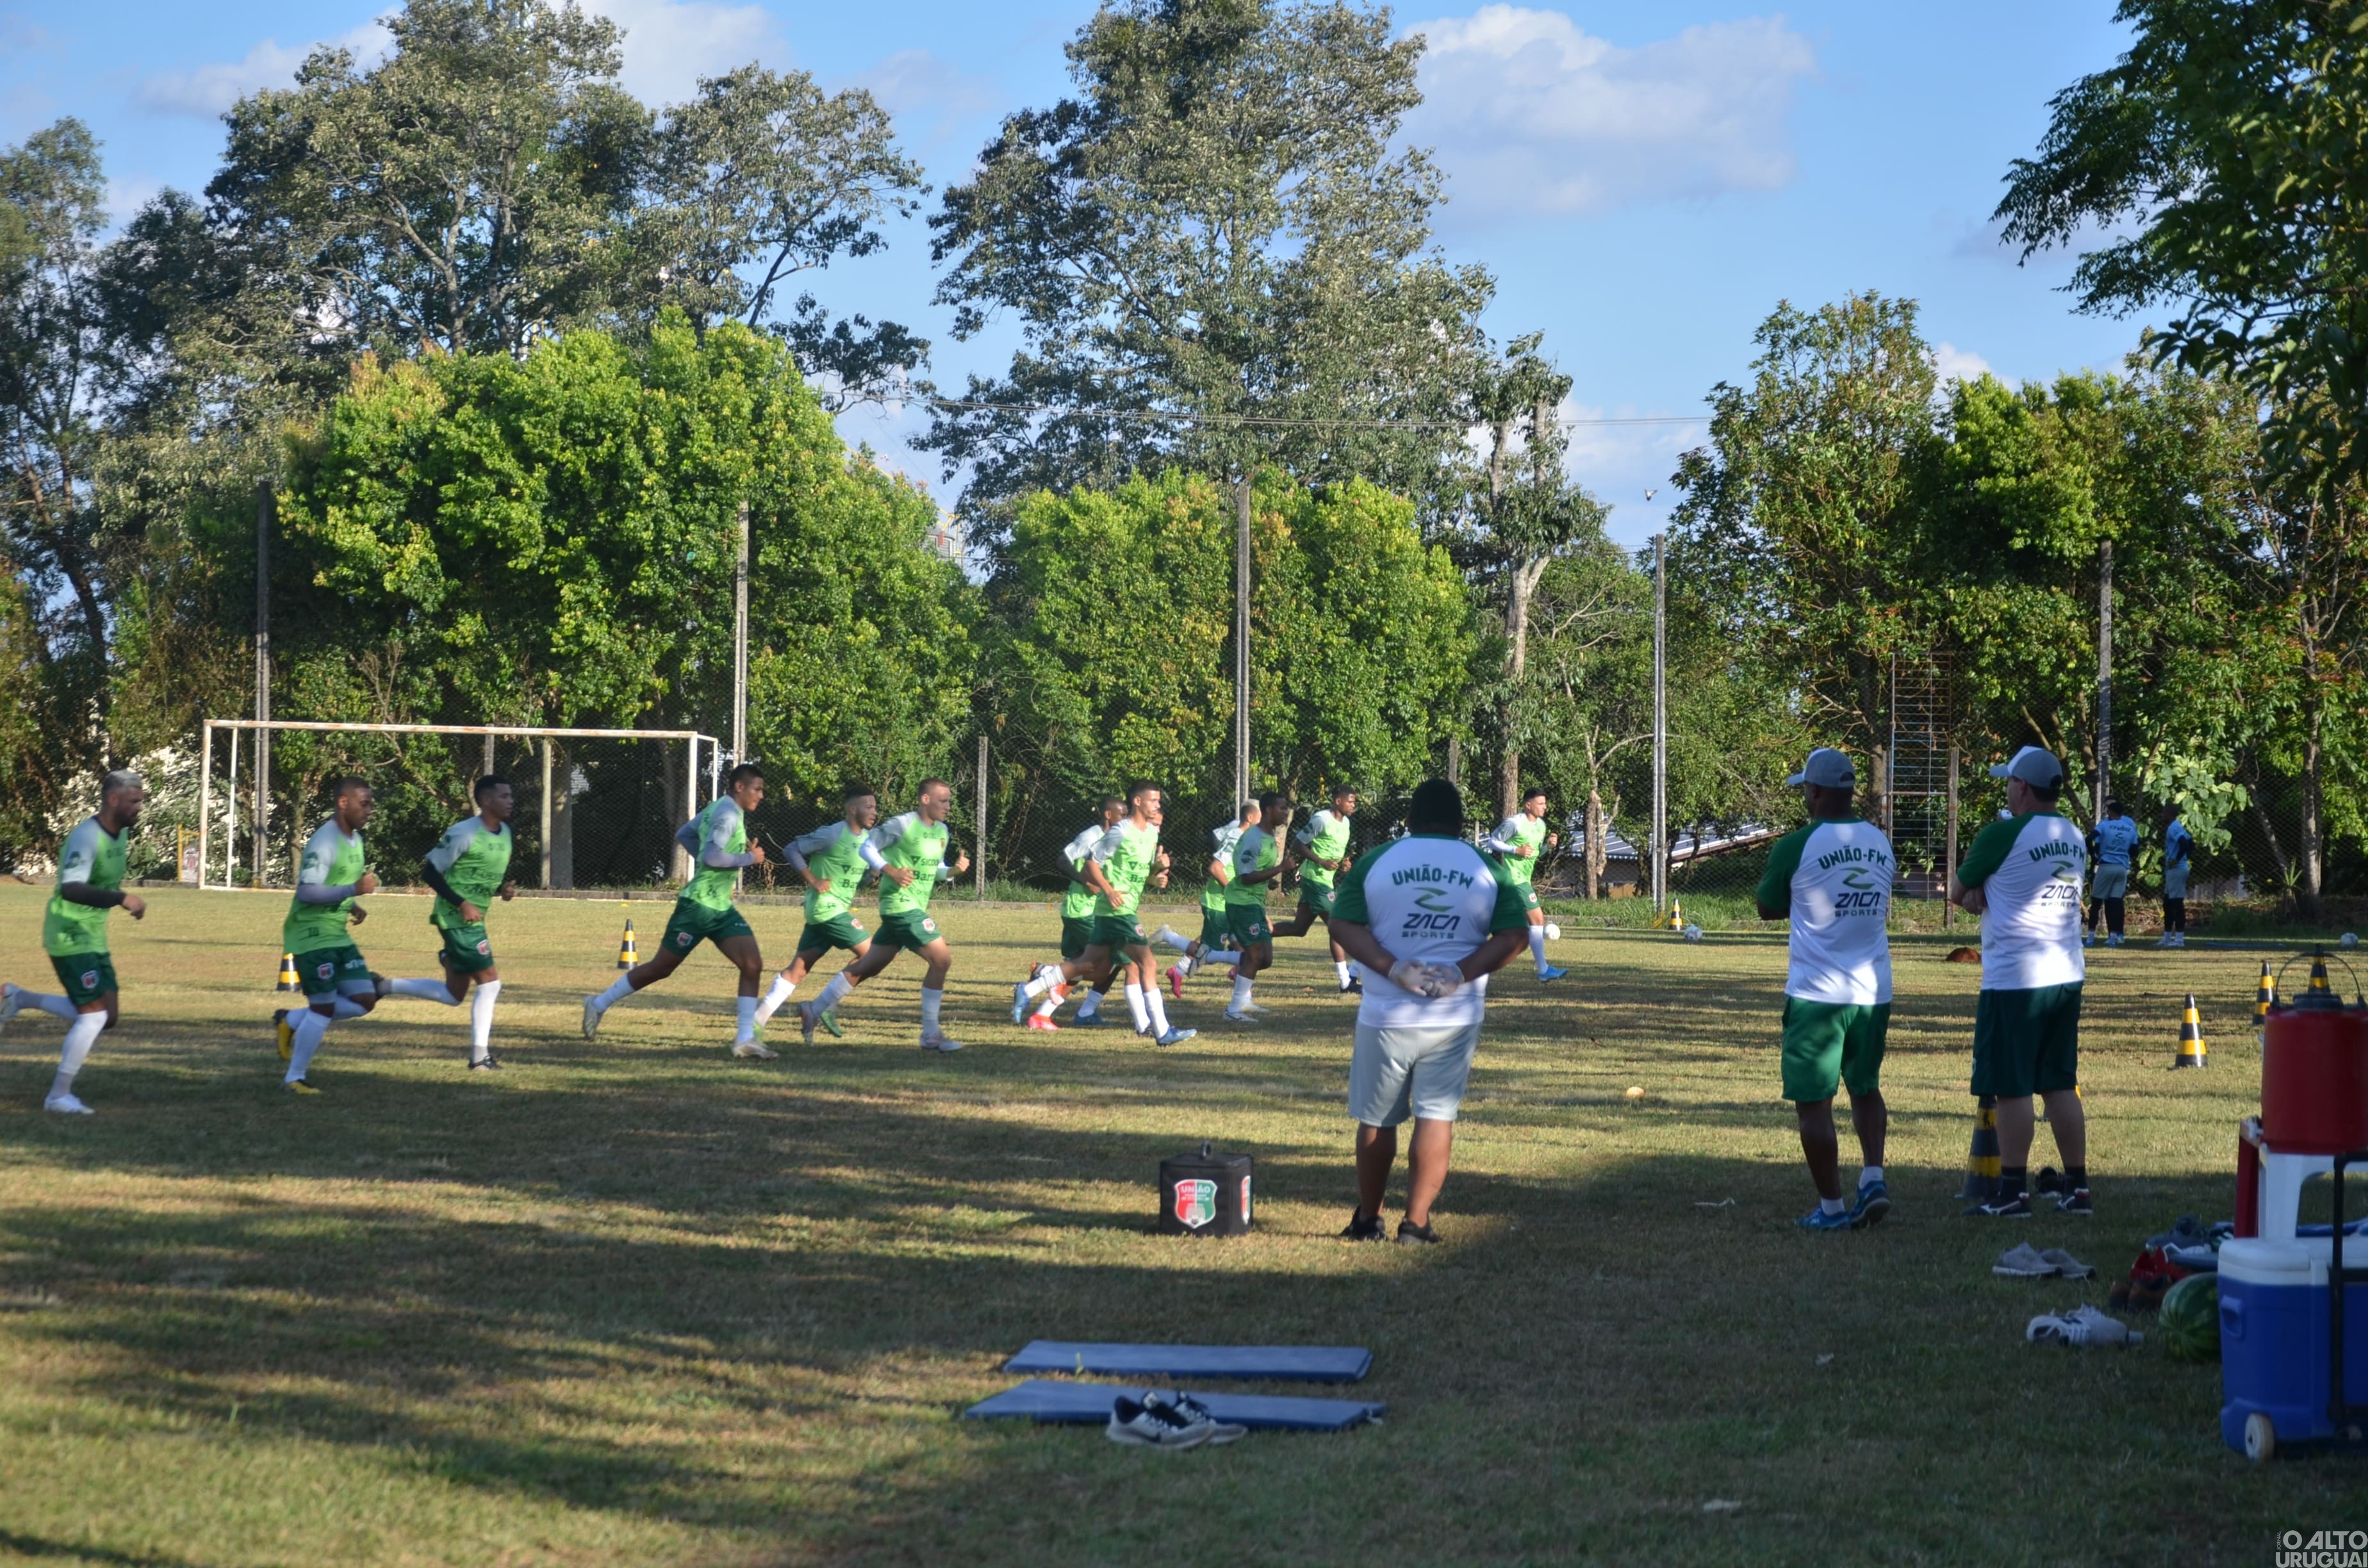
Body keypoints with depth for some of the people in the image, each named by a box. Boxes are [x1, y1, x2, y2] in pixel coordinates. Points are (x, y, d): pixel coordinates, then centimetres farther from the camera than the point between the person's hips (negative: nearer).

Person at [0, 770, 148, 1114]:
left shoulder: (121, 833, 7)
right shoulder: (87, 837, -22)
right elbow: (70, 889, -36)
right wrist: (121, 898, -40)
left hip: (93, 937, 9)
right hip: (70, 936, -9)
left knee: (107, 1015, 9)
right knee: (95, 1015, -11)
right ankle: (59, 1096, 1)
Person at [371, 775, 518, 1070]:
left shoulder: (505, 833, 9)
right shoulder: (463, 833, -17)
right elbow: (430, 872, -15)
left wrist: (503, 889, 1)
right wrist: (461, 904, -22)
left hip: (472, 920, 9)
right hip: (457, 919, -9)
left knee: (453, 995, 12)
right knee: (490, 982, -10)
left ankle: (384, 987, 24)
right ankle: (479, 1057, -3)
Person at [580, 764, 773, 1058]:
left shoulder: (717, 808, 12)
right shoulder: (728, 814, -16)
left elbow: (683, 835, 23)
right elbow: (712, 856, -26)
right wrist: (749, 858, -16)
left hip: (721, 908, 9)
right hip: (699, 904, -9)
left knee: (753, 964, -6)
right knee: (661, 967, 3)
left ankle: (745, 1039, -7)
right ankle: (599, 1005, 20)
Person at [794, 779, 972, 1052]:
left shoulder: (941, 831, 13)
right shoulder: (902, 825, -12)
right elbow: (866, 847, -8)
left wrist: (954, 870, 1)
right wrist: (891, 871, -19)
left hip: (914, 908, 9)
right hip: (901, 905, -9)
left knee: (868, 966, 12)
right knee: (942, 959, -13)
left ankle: (813, 1011, 21)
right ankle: (931, 1034, -7)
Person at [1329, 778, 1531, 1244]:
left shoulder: (1374, 861, 1)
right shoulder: (1488, 868, 3)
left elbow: (1344, 926, -7)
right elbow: (1513, 935, -4)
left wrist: (1394, 969, -15)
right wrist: (1461, 974, -12)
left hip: (1386, 1014, 0)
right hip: (1455, 1018, 0)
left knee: (1377, 1119, 12)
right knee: (1436, 1116, 4)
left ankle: (1367, 1219, 22)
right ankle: (1416, 1222, 0)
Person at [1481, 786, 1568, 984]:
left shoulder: (1540, 825, 12)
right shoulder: (1514, 823, -13)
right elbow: (1492, 842, -8)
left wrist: (1548, 845, 2)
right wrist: (1517, 850, -18)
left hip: (1525, 878, 9)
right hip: (1515, 878, -9)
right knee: (1537, 919, -12)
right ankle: (1544, 971, -12)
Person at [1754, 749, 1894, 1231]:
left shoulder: (1796, 847, -11)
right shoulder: (1880, 842, 5)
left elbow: (1768, 909, 3)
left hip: (1817, 995, -5)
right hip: (1874, 992, 5)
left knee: (1814, 1102, 3)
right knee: (1865, 1087, 23)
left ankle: (1831, 1207, 4)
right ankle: (1874, 1178, 8)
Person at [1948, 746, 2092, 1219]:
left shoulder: (2002, 835, -12)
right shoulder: (2075, 838, 10)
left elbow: (1957, 892, 0)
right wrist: (1986, 893, 6)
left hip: (2014, 980, -7)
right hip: (2067, 975, 7)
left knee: (2012, 1088, -1)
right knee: (2061, 1084, 12)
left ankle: (2013, 1192, 1)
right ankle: (2077, 1188, 12)